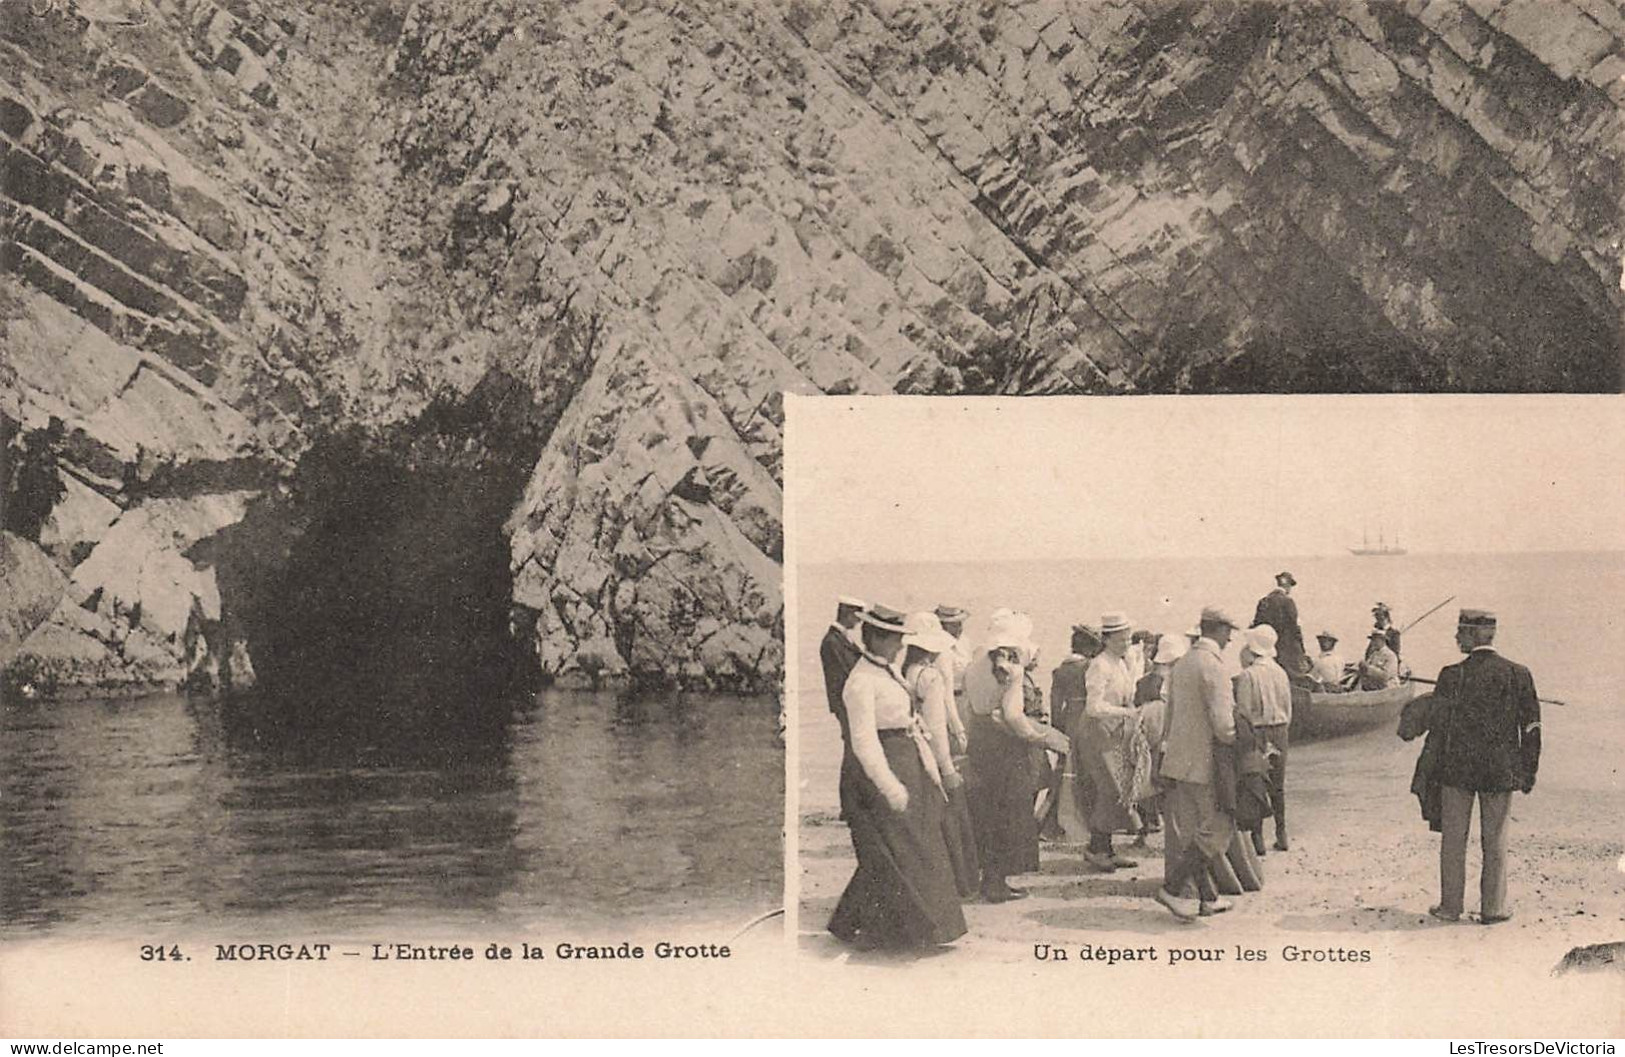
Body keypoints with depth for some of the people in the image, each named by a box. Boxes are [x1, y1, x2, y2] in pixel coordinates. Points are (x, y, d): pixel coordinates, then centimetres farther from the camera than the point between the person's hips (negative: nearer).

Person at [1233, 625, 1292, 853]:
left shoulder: (1247, 676, -13)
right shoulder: (1281, 673, 4)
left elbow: (1244, 711, -13)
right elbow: (1289, 709, 9)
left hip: (1257, 732, -5)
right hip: (1280, 732, 5)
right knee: (1278, 787, 13)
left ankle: (1257, 839, 0)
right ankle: (1281, 836, 18)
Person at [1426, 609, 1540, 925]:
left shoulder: (1452, 676, -11)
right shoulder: (1518, 674, -6)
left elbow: (1439, 721, -3)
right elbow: (1531, 728, -2)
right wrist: (1529, 771, 6)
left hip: (1456, 768, -1)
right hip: (1501, 770, 1)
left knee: (1453, 838, 9)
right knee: (1495, 839, 11)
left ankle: (1451, 905, 15)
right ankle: (1493, 907, 15)